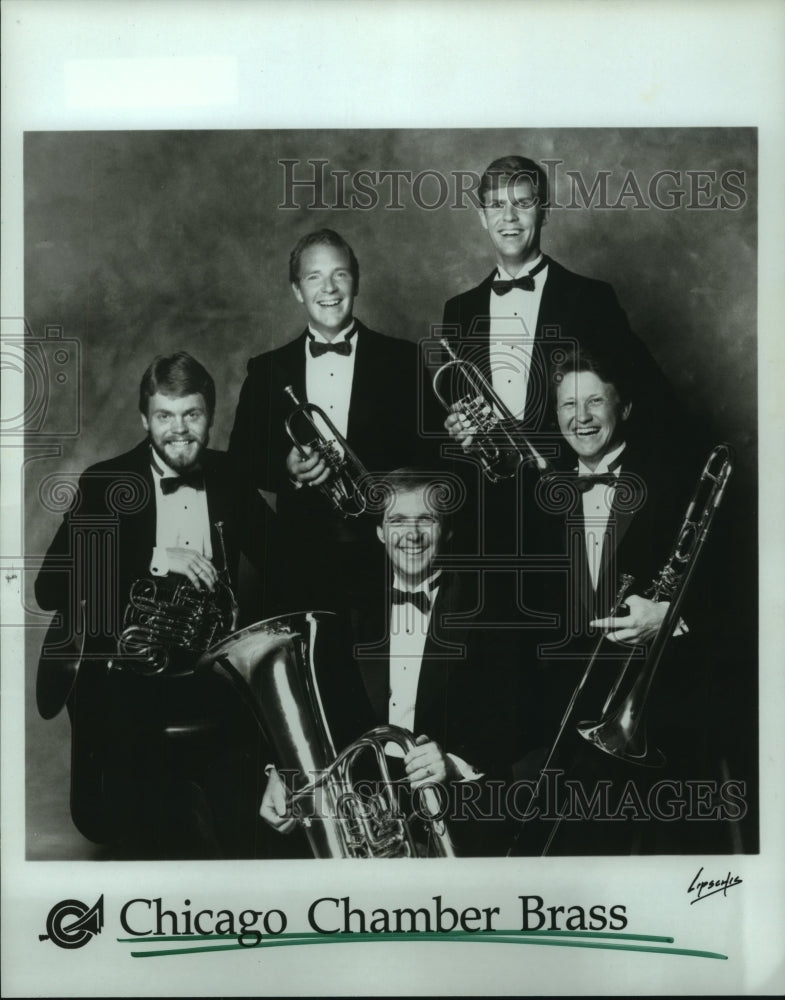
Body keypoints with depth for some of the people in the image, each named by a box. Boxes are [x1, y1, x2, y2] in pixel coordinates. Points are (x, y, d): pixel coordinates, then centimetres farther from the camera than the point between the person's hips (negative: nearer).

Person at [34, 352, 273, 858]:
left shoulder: (230, 478, 9)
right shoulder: (105, 484, 0)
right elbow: (50, 588, -10)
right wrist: (155, 558, -20)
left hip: (211, 676, 3)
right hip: (123, 678, -2)